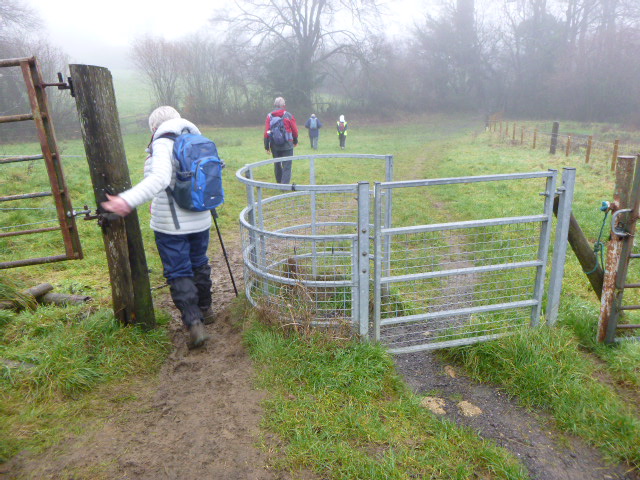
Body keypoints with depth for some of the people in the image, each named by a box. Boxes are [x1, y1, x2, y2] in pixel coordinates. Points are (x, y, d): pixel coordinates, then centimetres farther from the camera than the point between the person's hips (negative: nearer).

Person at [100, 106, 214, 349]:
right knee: (199, 265, 21)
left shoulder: (162, 145, -14)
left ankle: (194, 323, -4)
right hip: (200, 220, 7)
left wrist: (128, 201, -41)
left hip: (171, 226, -6)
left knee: (178, 273, 2)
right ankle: (205, 310, 36)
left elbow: (160, 179, -32)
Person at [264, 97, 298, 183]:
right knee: (286, 165, -1)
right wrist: (295, 141, 17)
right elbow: (295, 130, 0)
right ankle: (285, 184, -11)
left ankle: (279, 182, 25)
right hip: (287, 145, -3)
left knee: (277, 164, 16)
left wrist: (267, 146, 3)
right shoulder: (288, 115, -5)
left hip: (274, 146, 3)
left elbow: (266, 132, -3)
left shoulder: (269, 116, 0)